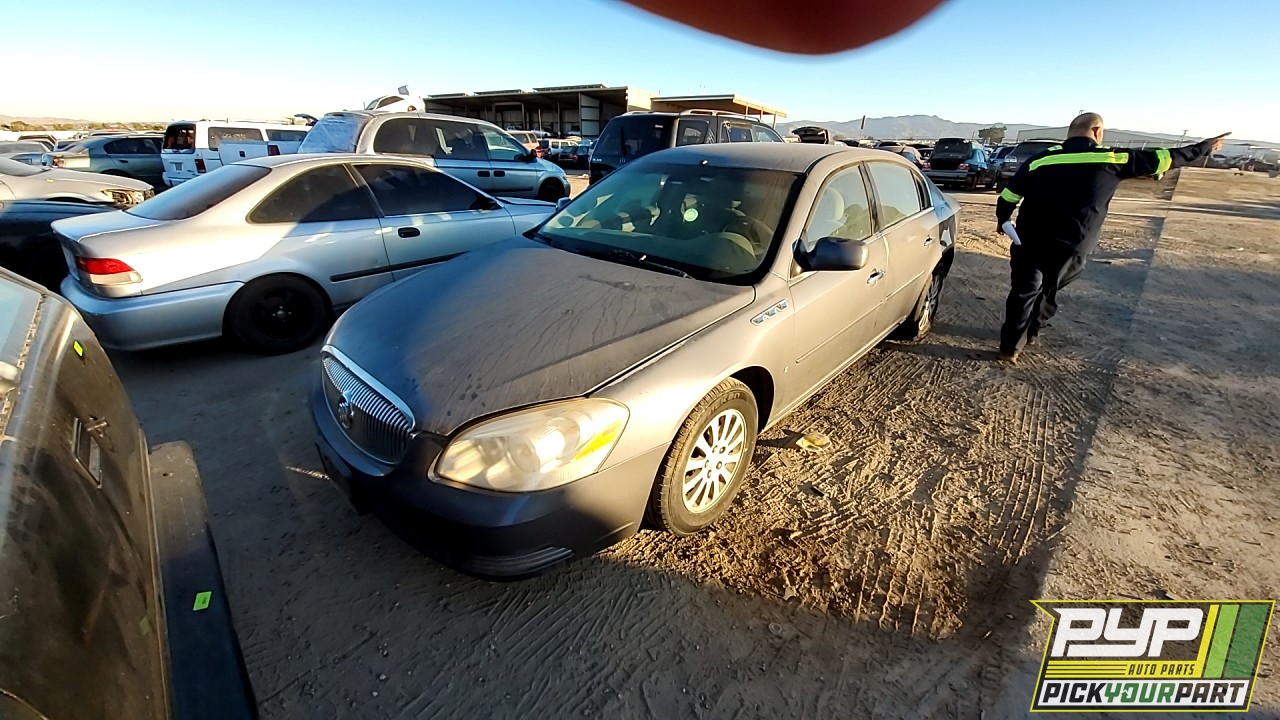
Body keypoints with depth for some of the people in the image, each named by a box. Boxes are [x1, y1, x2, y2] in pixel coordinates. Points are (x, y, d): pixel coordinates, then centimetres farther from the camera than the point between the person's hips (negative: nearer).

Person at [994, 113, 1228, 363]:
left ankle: (1011, 346, 0)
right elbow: (1163, 158, 13)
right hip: (1070, 248, 0)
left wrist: (1002, 219, 20)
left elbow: (1009, 194, 2)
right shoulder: (1111, 159, 2)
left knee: (1024, 292, 4)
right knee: (1048, 291, 21)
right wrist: (1203, 148, 29)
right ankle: (1030, 333, 33)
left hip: (1030, 241, 0)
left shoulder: (1040, 159, 2)